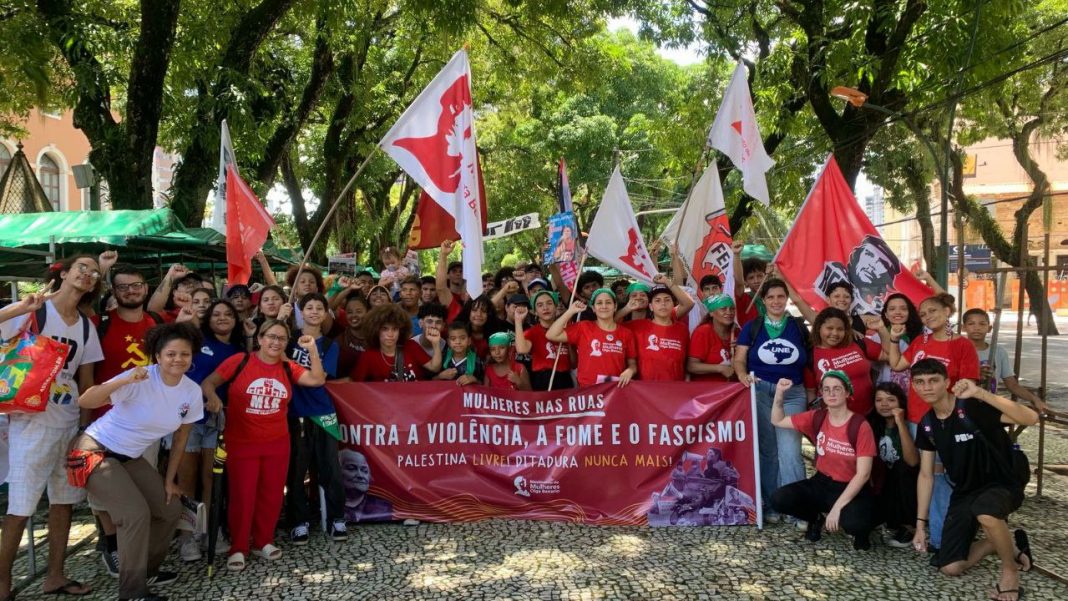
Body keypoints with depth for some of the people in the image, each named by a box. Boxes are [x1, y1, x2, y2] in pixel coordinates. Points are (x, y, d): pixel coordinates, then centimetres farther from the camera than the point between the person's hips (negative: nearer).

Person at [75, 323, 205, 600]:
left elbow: (181, 438, 5)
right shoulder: (140, 380, -25)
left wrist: (169, 480, 8)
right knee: (136, 514, -18)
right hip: (96, 452, -7)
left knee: (171, 509, 7)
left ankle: (148, 569, 29)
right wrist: (123, 381, -48)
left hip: (131, 458, 7)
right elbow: (84, 401, -34)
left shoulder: (192, 392, -7)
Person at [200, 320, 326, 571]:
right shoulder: (239, 361, -8)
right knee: (242, 496, 3)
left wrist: (312, 350, -10)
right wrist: (212, 397, -25)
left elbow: (318, 380, -2)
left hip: (277, 443, 4)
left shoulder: (288, 368, 3)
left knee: (271, 494, 11)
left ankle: (263, 542, 27)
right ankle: (238, 548, 17)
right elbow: (208, 383, -4)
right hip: (241, 443, -4)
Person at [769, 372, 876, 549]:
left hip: (852, 489, -4)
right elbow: (778, 421, 9)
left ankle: (860, 529, 4)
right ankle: (817, 518, 12)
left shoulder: (860, 426, -16)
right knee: (779, 500, -19)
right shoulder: (817, 418, -3)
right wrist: (779, 394, -9)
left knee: (854, 522, -37)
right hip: (821, 484, 4)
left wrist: (837, 507, -24)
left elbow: (863, 474, -18)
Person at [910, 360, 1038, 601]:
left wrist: (980, 394, -44)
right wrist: (920, 524, 6)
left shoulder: (972, 406, -22)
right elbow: (926, 475, 6)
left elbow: (1031, 418, -36)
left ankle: (1010, 572, -13)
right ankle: (1009, 544, 26)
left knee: (984, 513, -43)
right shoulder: (927, 424, -2)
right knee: (950, 568, 2)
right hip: (965, 491, 6)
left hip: (1004, 482, -6)